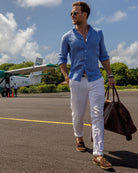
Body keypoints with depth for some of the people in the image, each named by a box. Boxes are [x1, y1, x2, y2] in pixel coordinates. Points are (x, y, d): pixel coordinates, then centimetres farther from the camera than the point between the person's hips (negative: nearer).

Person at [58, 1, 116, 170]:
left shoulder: (98, 33, 9)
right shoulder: (67, 37, 5)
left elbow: (103, 56, 14)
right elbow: (62, 58, 10)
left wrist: (110, 75, 8)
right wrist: (67, 77, -3)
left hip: (96, 80, 0)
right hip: (77, 81, 0)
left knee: (98, 116, -7)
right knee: (78, 114, 9)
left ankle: (98, 154, -5)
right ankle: (79, 137, 40)